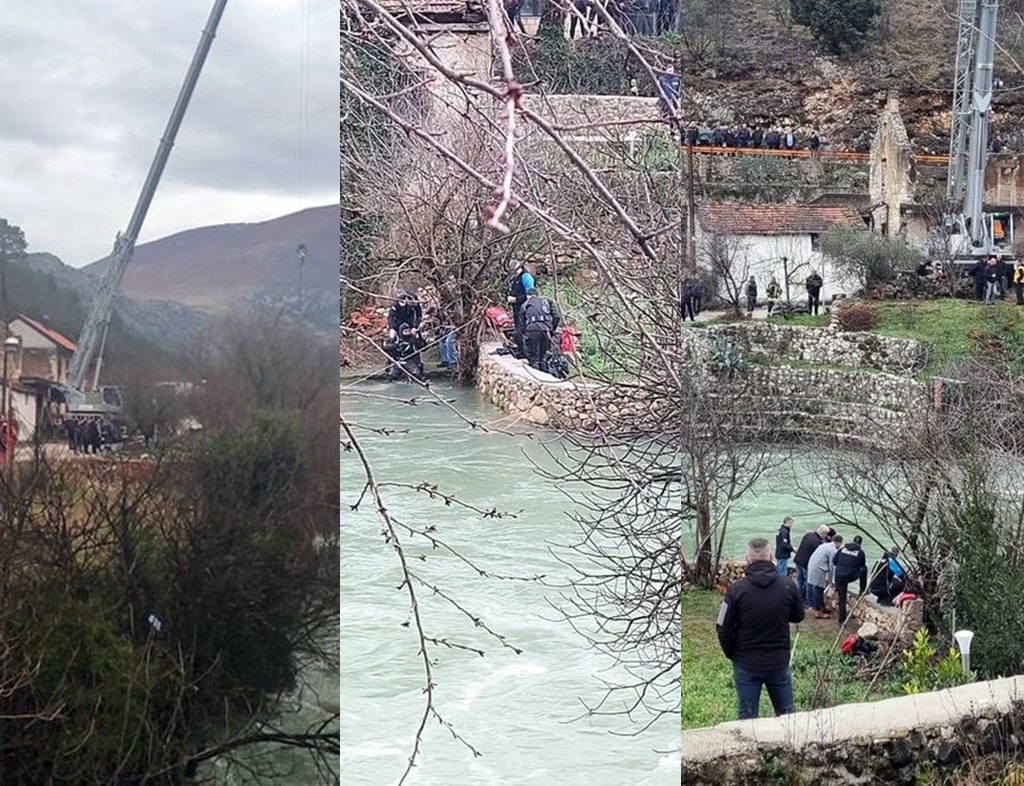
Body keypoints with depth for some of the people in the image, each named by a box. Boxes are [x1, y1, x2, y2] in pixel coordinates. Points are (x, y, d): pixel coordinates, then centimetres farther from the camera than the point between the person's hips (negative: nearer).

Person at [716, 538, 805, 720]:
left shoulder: (737, 590, -17)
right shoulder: (787, 586, -9)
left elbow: (723, 629, -10)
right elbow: (798, 616, 8)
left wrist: (732, 654, 6)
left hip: (746, 664, -2)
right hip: (780, 662, 2)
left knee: (748, 717, 9)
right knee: (787, 714, 17)